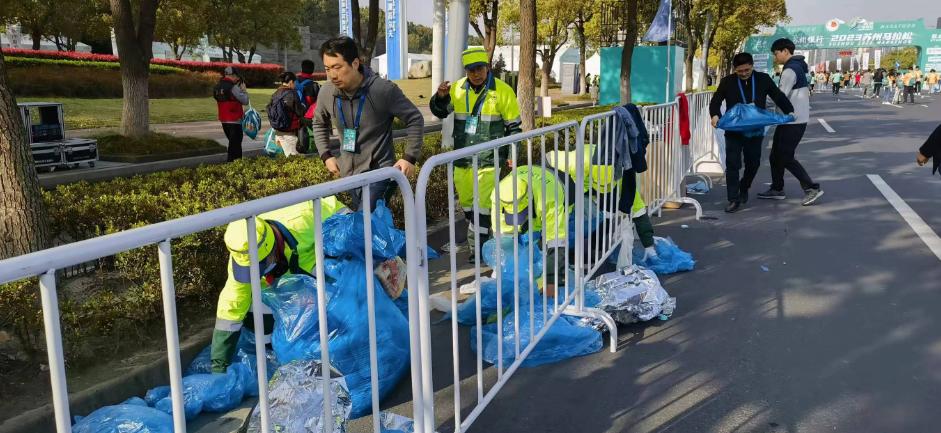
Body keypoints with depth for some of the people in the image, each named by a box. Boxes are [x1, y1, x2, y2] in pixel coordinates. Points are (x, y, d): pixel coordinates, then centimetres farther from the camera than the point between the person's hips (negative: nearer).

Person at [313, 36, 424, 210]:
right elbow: (319, 124, 18)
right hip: (349, 174, 6)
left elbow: (415, 119, -7)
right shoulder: (326, 92, -4)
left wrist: (410, 157, -11)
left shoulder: (383, 90, -18)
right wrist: (326, 156, 9)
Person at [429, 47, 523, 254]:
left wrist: (512, 155, -1)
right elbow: (440, 112, 16)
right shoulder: (458, 89, 2)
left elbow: (514, 126, 0)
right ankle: (479, 233, 35)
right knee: (466, 201, 15)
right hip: (463, 158, 5)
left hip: (489, 159, -5)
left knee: (482, 203, -7)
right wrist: (440, 97, -6)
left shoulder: (503, 91, -7)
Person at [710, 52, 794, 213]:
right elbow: (715, 101, -2)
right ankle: (734, 199, -2)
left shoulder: (763, 79, 0)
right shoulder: (727, 82, -4)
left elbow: (779, 96, 3)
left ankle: (744, 188, 38)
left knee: (753, 163, 12)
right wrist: (715, 115, -22)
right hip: (733, 131, -2)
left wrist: (789, 111, -12)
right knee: (732, 164, -7)